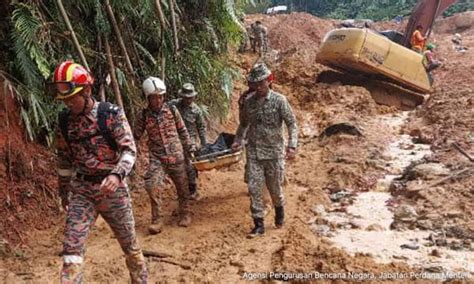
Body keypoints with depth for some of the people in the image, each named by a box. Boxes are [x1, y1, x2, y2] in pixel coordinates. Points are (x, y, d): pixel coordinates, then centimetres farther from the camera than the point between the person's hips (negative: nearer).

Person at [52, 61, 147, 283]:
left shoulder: (111, 114, -11)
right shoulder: (65, 120, 2)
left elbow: (129, 149, -15)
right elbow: (64, 159, 13)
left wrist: (116, 174, -33)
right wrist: (64, 192, 19)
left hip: (112, 188, -3)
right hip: (81, 190, 3)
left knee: (129, 242, 12)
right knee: (72, 248, -7)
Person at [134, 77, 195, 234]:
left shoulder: (172, 110, -1)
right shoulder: (144, 116, -1)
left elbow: (182, 131, 9)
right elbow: (136, 136, 6)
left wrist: (190, 148, 10)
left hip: (176, 156, 1)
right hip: (157, 158, -1)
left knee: (182, 187, 10)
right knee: (153, 186, -18)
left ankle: (184, 214, 33)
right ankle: (157, 220, -5)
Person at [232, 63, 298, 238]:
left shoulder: (279, 100, -10)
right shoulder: (249, 102, 3)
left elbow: (292, 124, -9)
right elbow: (243, 124, 18)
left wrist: (292, 146, -19)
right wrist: (238, 141, 8)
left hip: (274, 152, -3)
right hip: (253, 152, 3)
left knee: (274, 187, 10)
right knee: (254, 188, -2)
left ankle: (279, 211, 41)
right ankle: (259, 224, 7)